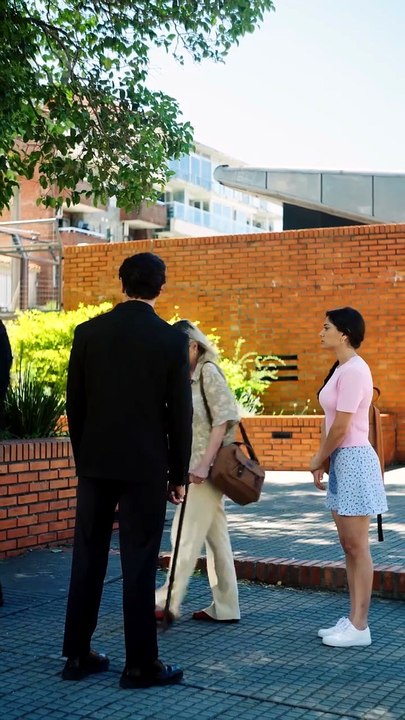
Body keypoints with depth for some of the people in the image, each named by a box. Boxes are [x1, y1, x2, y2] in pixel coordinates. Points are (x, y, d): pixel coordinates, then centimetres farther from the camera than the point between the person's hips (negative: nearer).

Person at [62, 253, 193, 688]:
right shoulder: (172, 340, -6)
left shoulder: (88, 332, 1)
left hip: (95, 462, 3)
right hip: (145, 467, -3)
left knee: (87, 559, 11)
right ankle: (140, 664, 8)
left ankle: (77, 655, 19)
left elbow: (74, 403, 5)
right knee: (139, 564, 1)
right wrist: (179, 475, 4)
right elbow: (180, 414, -5)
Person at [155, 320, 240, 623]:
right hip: (197, 467, 9)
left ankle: (168, 602, 3)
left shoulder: (209, 372, -10)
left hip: (207, 468, -9)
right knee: (216, 536, 10)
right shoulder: (190, 375, 15)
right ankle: (225, 608, 15)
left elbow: (223, 419, -16)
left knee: (187, 535, -4)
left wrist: (204, 463, -20)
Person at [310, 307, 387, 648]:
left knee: (358, 547, -3)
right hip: (340, 460, 10)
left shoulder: (354, 370, -17)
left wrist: (318, 459, -5)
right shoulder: (339, 369, 13)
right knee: (348, 545, 13)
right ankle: (353, 619, 20)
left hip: (354, 459, -10)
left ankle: (359, 626, 4)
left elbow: (341, 427, -18)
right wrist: (322, 461, 11)